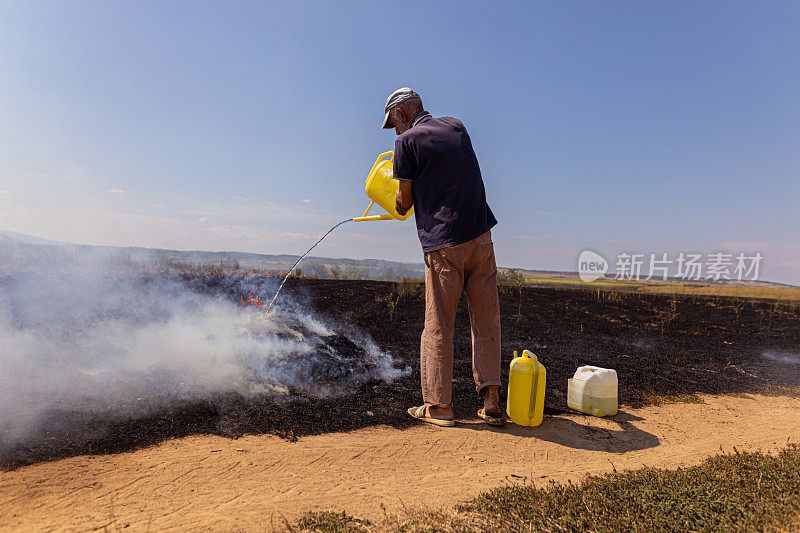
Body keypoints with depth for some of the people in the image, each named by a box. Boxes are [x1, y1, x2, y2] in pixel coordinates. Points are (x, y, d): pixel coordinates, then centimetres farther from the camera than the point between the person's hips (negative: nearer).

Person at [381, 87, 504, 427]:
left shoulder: (407, 141, -1)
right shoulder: (457, 127, 16)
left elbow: (405, 202, 2)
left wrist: (399, 207, 24)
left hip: (443, 245, -5)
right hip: (481, 236, 5)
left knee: (438, 327, 5)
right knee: (486, 323, 9)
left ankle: (438, 405, 12)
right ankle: (491, 402, 11)